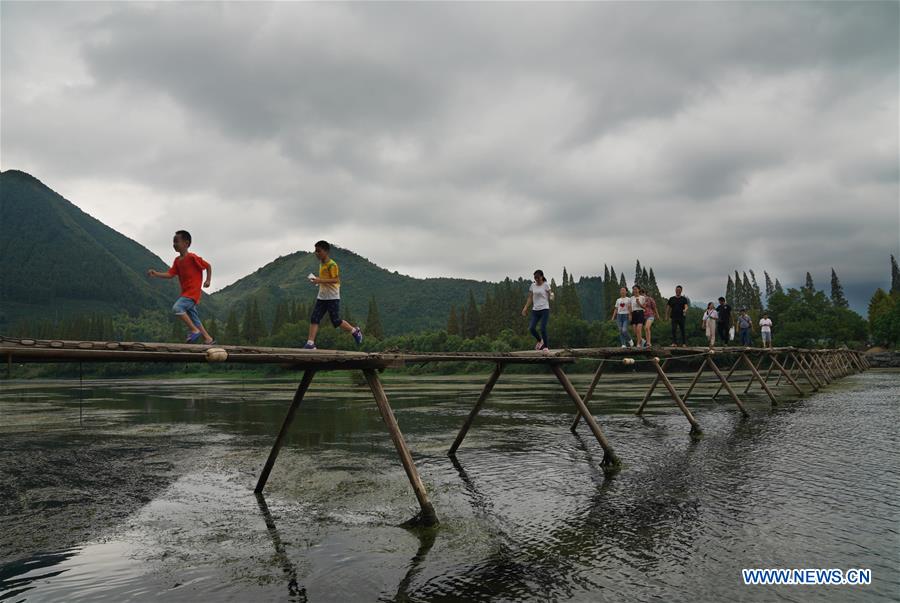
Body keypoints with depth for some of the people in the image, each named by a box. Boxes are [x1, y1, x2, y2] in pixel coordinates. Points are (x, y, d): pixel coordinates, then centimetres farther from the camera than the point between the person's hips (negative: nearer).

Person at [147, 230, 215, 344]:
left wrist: (208, 280, -8)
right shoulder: (177, 260, 10)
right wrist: (156, 274, -11)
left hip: (192, 293, -8)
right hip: (185, 293, 8)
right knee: (194, 319, 10)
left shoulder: (192, 257, -12)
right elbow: (170, 274, 2)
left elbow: (208, 266, -3)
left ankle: (194, 330, -17)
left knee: (177, 307, -26)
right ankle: (208, 339, 17)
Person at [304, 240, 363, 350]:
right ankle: (310, 343, -6)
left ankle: (355, 331, 21)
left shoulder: (332, 264, -14)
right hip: (321, 297, 8)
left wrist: (320, 280, -27)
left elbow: (336, 280, -22)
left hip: (332, 298, -8)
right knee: (314, 319, -4)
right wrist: (317, 280, 11)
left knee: (336, 322, -2)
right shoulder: (321, 264, 14)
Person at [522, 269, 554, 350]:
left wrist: (551, 296, -29)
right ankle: (540, 340, 21)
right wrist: (525, 308, 4)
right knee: (531, 328, -6)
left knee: (543, 329, -12)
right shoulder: (533, 285, 9)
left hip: (544, 309, -4)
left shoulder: (546, 285, -3)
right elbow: (530, 298, 12)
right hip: (535, 310, 4)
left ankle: (546, 346, 6)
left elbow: (550, 297, -6)